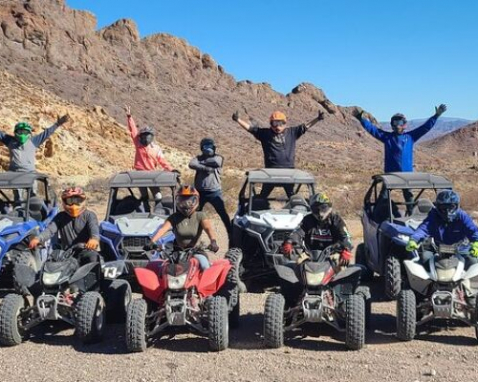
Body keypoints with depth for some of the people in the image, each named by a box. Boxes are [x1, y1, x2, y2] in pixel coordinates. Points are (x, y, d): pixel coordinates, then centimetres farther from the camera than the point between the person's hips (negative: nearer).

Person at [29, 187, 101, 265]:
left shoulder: (89, 215, 3)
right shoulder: (61, 217, 15)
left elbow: (94, 228, -18)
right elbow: (50, 230, -1)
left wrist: (94, 238, -44)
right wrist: (38, 238, -25)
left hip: (87, 250, -4)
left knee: (92, 257, -35)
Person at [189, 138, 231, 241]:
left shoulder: (218, 157, 4)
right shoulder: (198, 158, 7)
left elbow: (216, 162, -21)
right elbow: (191, 164, -14)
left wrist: (202, 163, -9)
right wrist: (206, 167, -21)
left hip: (215, 192, -2)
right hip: (200, 192, 2)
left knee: (223, 214, 1)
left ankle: (231, 233, 10)